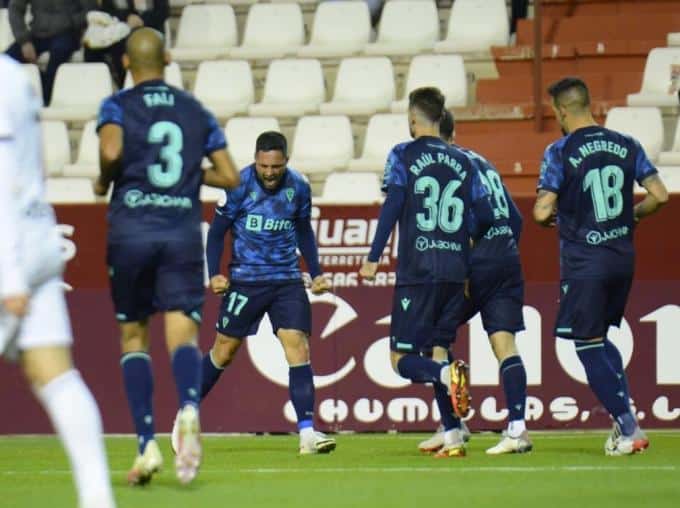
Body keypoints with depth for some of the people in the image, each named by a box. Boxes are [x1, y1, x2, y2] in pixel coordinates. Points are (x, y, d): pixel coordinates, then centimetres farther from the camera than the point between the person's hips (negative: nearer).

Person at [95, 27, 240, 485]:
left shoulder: (117, 106, 2)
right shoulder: (196, 111, 12)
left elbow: (111, 151, -18)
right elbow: (229, 176, 9)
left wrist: (103, 182, 2)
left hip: (131, 229, -1)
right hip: (184, 230, 1)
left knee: (133, 335, 11)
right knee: (183, 333, -7)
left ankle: (148, 444, 2)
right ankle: (190, 408, -40)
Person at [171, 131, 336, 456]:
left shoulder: (298, 187, -1)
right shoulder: (239, 185, -11)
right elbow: (217, 230, -2)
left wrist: (315, 272, 10)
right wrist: (214, 274, -13)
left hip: (287, 280, 2)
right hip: (245, 279, -2)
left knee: (297, 345, -12)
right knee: (224, 350, 6)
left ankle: (307, 432, -15)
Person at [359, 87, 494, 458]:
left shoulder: (403, 155, 0)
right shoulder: (463, 162, 11)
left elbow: (392, 206, -10)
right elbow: (485, 217, 9)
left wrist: (373, 258, -9)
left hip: (417, 272, -4)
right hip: (456, 272, 4)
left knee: (402, 358, 0)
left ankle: (447, 374, -31)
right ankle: (453, 435, 3)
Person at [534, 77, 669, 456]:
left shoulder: (561, 152, -11)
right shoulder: (626, 145, 4)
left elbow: (542, 212, -16)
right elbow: (660, 195, 0)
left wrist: (548, 217, 8)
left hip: (584, 263, -6)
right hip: (623, 256, 6)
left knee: (589, 346, 2)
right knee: (600, 339, 21)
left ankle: (629, 429, -5)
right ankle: (625, 421, 12)